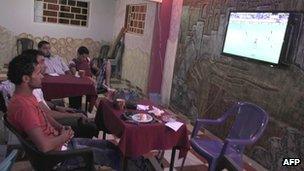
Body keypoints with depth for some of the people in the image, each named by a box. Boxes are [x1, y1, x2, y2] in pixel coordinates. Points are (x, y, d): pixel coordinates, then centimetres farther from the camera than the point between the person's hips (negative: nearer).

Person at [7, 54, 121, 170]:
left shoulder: (27, 96, 2)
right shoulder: (23, 106, -31)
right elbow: (44, 146, -34)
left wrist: (61, 128, 0)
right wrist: (63, 136, -14)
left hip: (60, 141, 9)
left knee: (108, 145, 13)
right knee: (112, 155, 2)